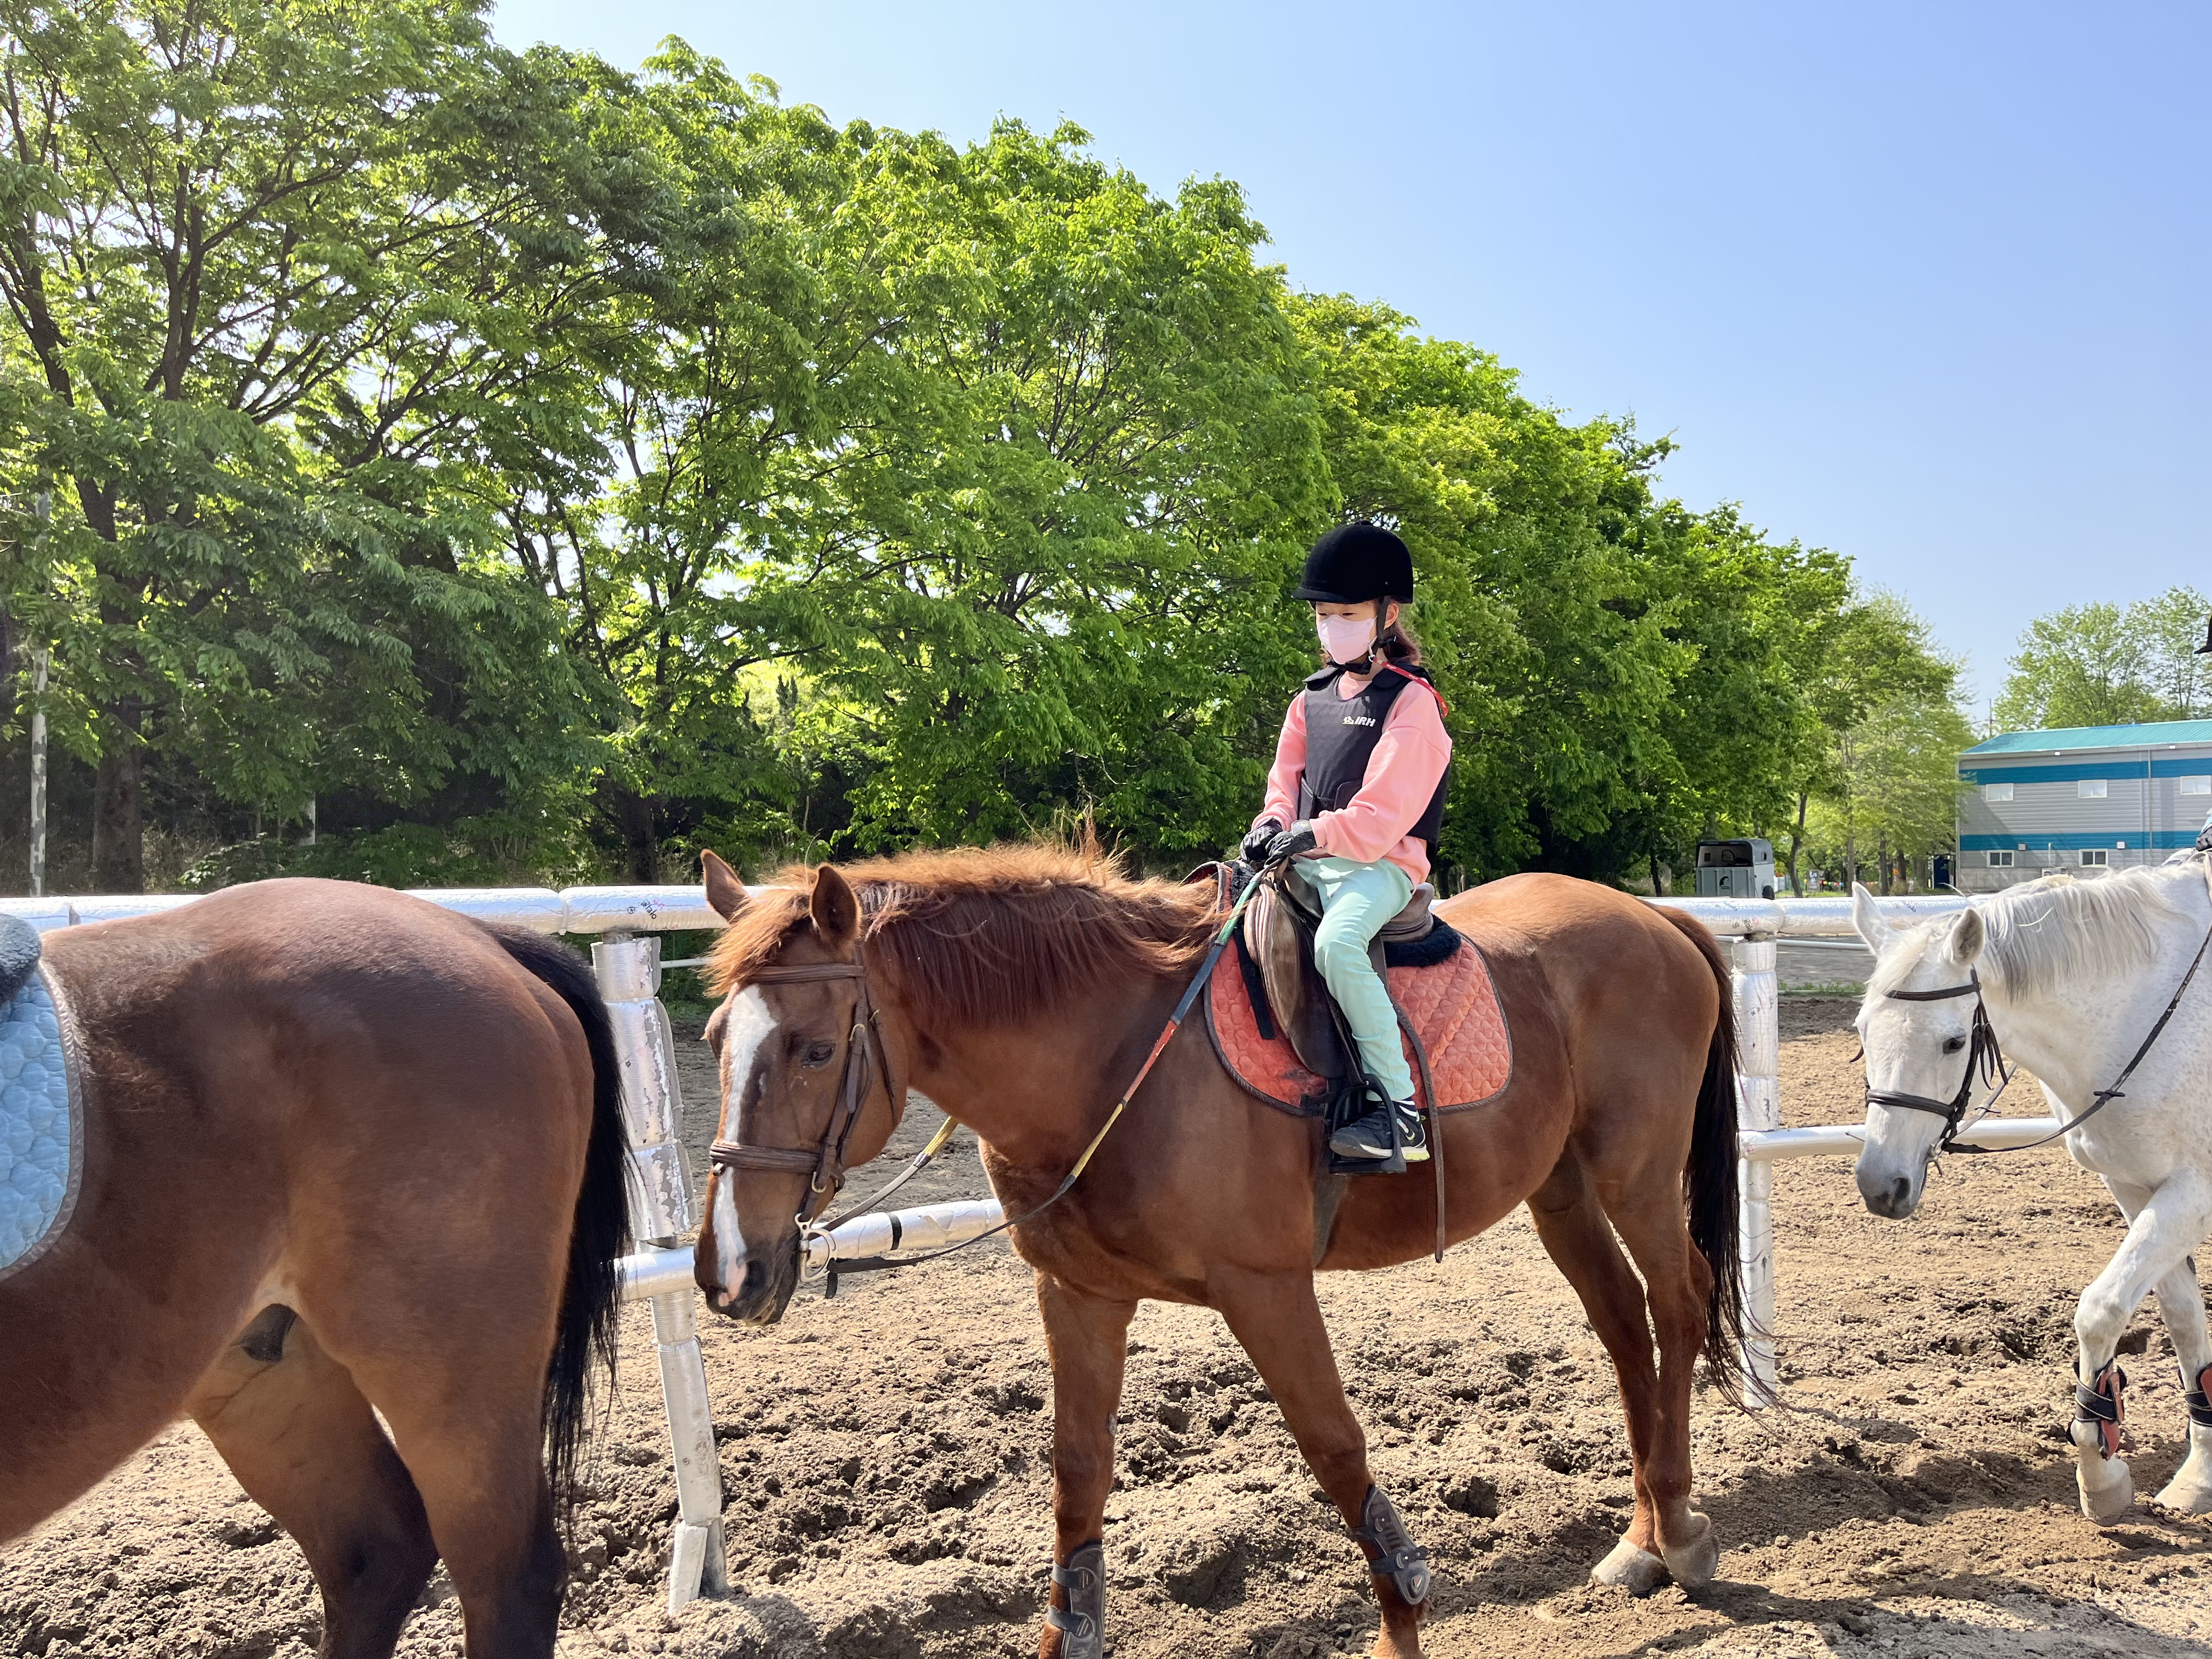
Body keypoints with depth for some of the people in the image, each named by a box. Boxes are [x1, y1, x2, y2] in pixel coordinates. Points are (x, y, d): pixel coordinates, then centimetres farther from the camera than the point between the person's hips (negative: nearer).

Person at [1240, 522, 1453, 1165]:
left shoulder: (1410, 700, -5)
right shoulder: (1313, 697, 18)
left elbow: (1384, 806, -14)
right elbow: (1288, 775, 20)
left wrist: (1317, 834, -21)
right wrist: (1274, 824, -1)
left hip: (1381, 864, -8)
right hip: (1308, 862, 8)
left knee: (1337, 942, -36)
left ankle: (1399, 1106, -30)